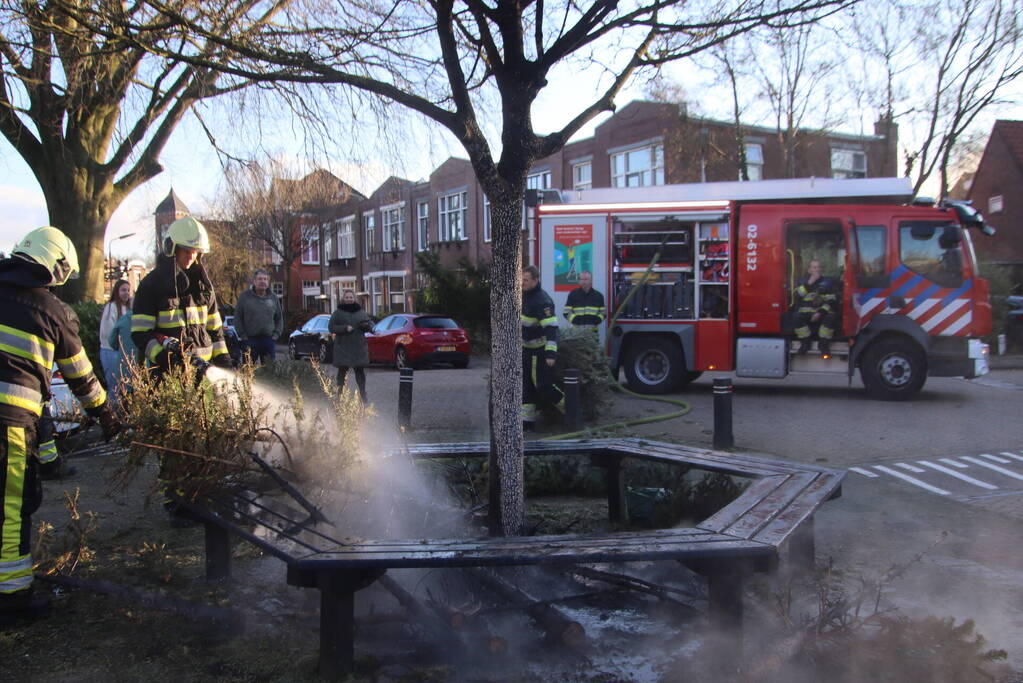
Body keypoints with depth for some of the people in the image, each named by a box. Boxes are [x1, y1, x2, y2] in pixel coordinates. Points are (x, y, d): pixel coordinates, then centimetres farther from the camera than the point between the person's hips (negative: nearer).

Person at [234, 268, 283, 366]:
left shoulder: (273, 297, 11)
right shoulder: (244, 296, 2)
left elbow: (279, 318, 17)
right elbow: (237, 318, 2)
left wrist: (276, 334, 4)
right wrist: (243, 335, -5)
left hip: (269, 339, 3)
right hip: (250, 340, -3)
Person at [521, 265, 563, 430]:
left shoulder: (542, 301, -22)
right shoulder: (524, 296, 9)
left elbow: (551, 327, -28)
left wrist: (551, 353, -35)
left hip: (540, 351, -9)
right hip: (527, 349, 9)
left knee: (543, 386, -6)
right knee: (526, 386, 9)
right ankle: (527, 421, 15)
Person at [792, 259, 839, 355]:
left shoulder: (827, 282, 10)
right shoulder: (803, 281, 14)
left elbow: (831, 300, -2)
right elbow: (797, 295, -5)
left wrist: (820, 312, -16)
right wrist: (809, 284, -11)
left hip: (822, 311, -1)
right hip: (806, 311, 1)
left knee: (831, 317, -34)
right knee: (798, 317, -33)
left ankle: (824, 344, -17)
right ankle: (805, 344, -16)